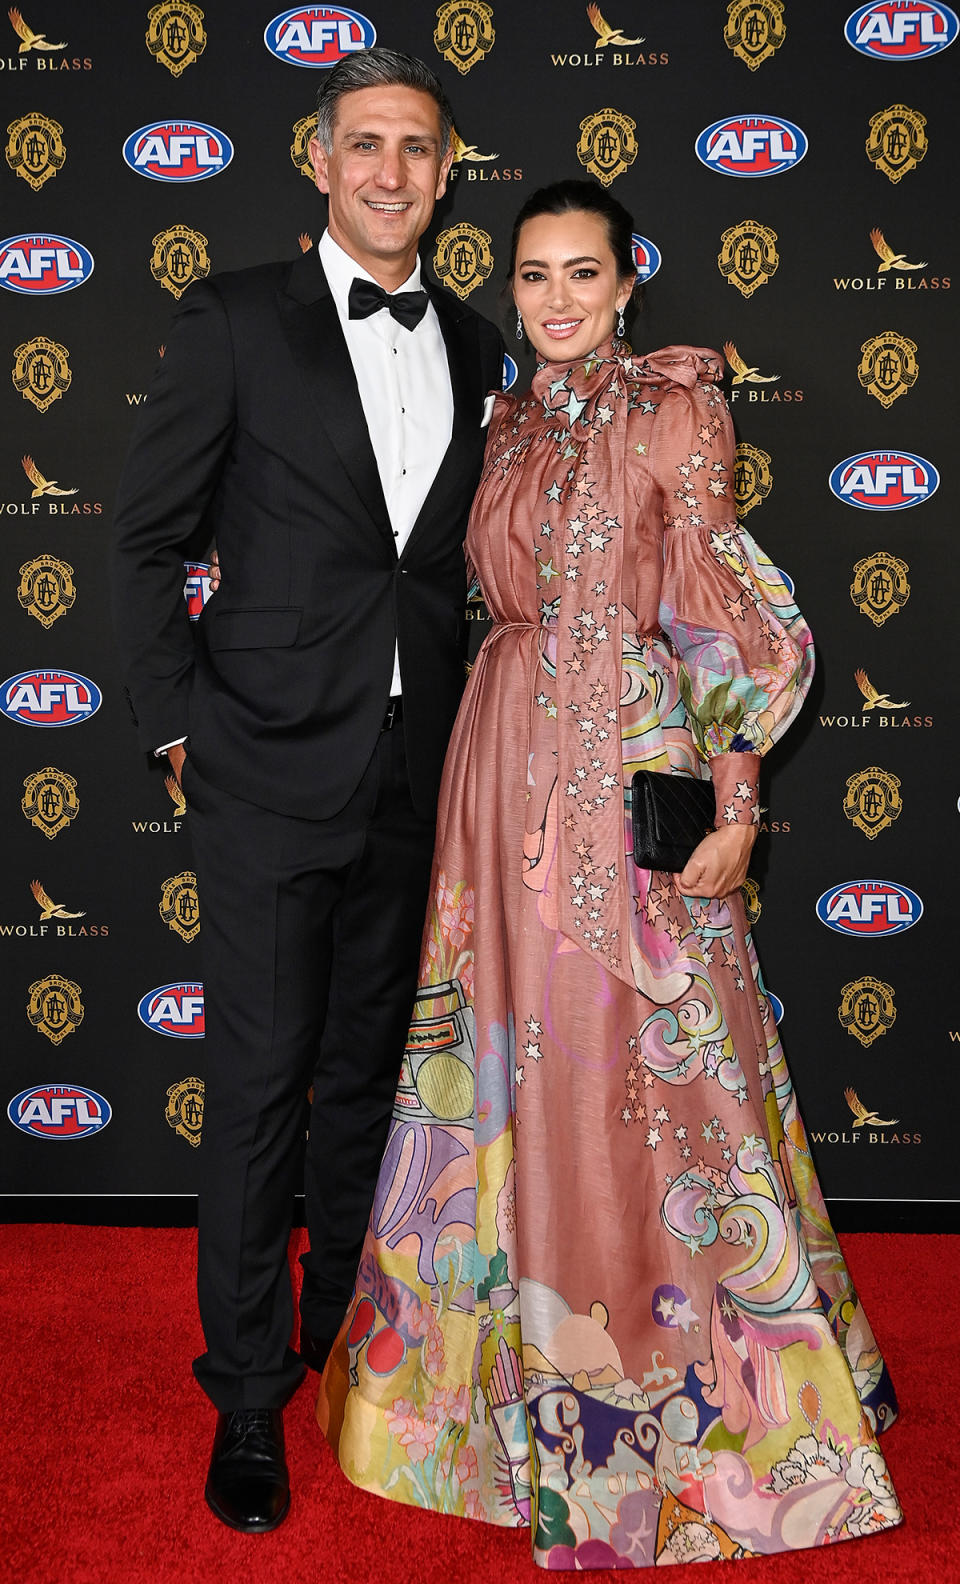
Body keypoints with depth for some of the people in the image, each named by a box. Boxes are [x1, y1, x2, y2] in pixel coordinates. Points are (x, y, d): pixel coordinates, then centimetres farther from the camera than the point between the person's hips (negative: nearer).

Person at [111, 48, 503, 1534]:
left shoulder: (473, 345, 11)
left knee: (369, 1071, 16)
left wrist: (459, 721, 10)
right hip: (271, 772, -4)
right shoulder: (235, 322, -2)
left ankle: (344, 1330, 37)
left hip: (415, 780, 4)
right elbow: (147, 538, 0)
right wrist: (176, 722, -4)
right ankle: (247, 1398, 18)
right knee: (258, 1087, 2)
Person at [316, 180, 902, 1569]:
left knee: (635, 1056, 0)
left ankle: (680, 1379, 19)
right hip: (506, 761, 6)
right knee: (520, 1045, 11)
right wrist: (495, 757, 12)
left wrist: (735, 795, -13)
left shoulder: (675, 407, -3)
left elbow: (726, 616, -7)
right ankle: (536, 1351, 31)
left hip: (632, 764, -5)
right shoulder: (512, 422, 14)